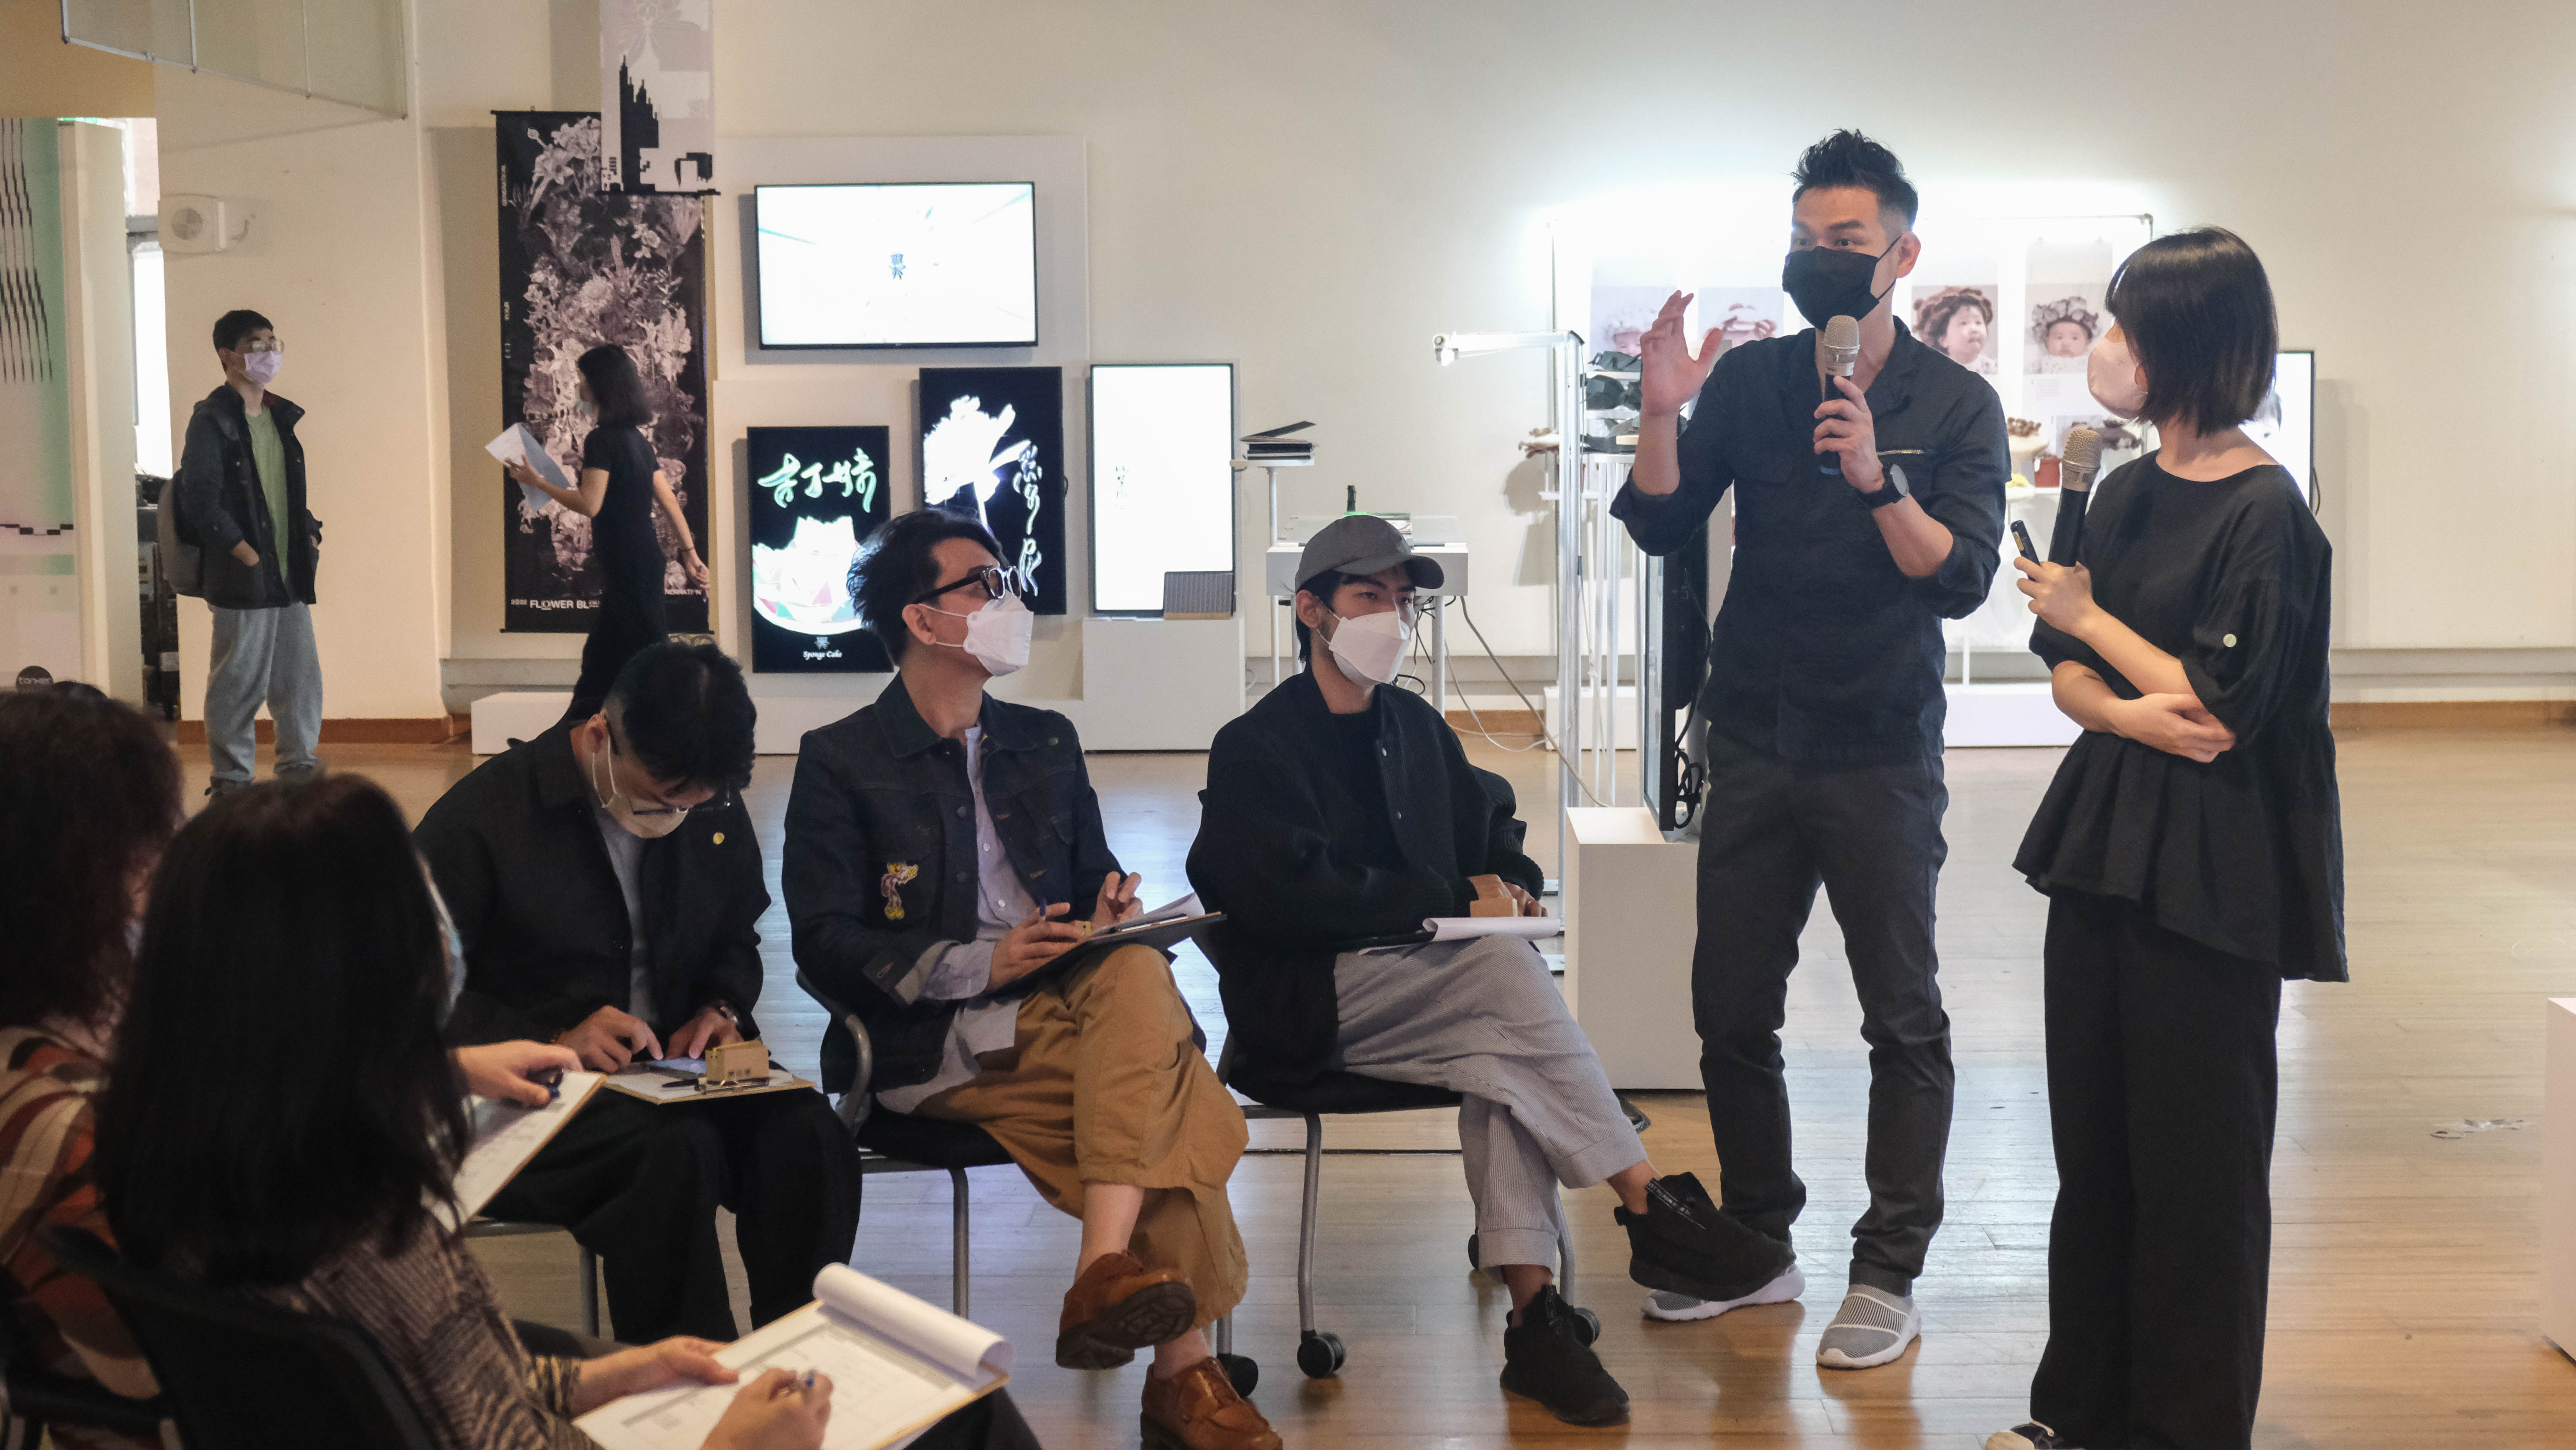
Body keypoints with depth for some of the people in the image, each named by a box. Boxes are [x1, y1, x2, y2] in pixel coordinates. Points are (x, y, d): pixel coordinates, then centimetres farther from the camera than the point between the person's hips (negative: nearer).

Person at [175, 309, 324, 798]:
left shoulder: (280, 417, 16)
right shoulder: (212, 421, -7)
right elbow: (202, 501, -13)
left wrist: (311, 535, 8)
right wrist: (247, 554, -17)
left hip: (291, 574, 7)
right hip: (242, 578, -7)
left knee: (301, 676, 9)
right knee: (239, 681, -1)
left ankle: (299, 770, 19)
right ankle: (231, 780, 8)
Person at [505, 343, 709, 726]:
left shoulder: (602, 440, -14)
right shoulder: (638, 438, 12)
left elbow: (589, 504, -19)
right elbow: (669, 500, 13)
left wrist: (537, 482, -9)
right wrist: (689, 552, 16)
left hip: (627, 562, -9)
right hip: (644, 556, 9)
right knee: (601, 655, 15)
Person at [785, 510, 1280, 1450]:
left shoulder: (1045, 743, 22)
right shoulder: (841, 763, 4)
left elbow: (1095, 881, 25)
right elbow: (826, 947, -5)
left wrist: (1111, 901, -1)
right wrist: (981, 964, -16)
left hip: (1069, 1004, 5)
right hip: (933, 1045, -5)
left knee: (1139, 975, -34)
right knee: (1169, 1098, -30)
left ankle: (1107, 1275, -41)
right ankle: (1181, 1366, -31)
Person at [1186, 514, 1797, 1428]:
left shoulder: (1416, 727, 19)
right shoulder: (1256, 748, -2)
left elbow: (1488, 822, 33)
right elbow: (1293, 896, -15)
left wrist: (1513, 884, 8)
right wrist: (1456, 900, -14)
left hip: (1419, 992, 6)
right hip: (1307, 1008, -6)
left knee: (1501, 1057, -30)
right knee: (1505, 967, -30)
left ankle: (1535, 1312, -35)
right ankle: (1653, 1210, -30)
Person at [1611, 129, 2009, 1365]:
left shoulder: (1956, 405, -3)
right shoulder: (1749, 382, 4)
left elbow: (1961, 579, -12)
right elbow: (1660, 528, -2)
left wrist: (1878, 482, -26)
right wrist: (1663, 415, -17)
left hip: (1880, 753, -3)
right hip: (1754, 742, 3)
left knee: (1903, 1021, 2)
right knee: (1731, 1013, 8)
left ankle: (1888, 1274, 10)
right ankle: (1754, 1242, 22)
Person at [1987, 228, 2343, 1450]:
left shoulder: (2264, 513, -13)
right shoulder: (2124, 494, 9)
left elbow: (2221, 706, -17)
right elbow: (2067, 675, 8)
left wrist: (2093, 618, -6)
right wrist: (2131, 712, -14)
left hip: (2209, 876, -7)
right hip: (2106, 844, 7)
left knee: (2194, 1159, 3)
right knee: (2093, 1141, 13)